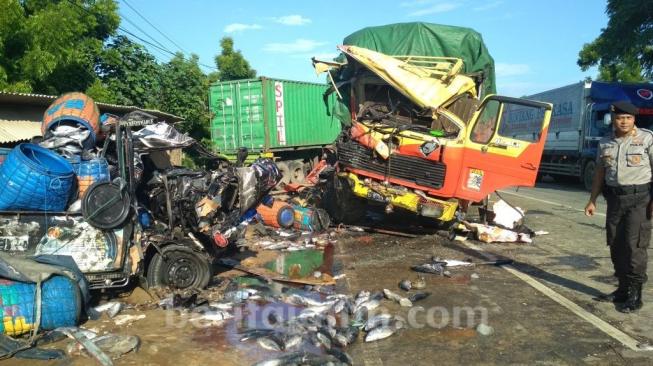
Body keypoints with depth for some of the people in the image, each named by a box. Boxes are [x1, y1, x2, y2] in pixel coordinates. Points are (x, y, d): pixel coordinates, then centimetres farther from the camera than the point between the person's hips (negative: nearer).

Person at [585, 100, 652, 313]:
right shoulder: (605, 143, 10)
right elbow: (600, 173, 15)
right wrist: (592, 200, 13)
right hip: (614, 198, 5)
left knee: (634, 245, -6)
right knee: (616, 245, 10)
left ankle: (635, 294, 4)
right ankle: (623, 289, 23)